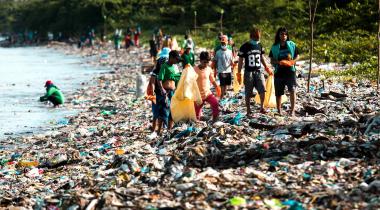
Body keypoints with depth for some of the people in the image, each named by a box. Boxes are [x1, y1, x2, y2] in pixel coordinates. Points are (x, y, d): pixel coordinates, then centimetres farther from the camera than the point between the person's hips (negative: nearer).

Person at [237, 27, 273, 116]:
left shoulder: (259, 46, 8)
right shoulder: (245, 47, -5)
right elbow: (240, 61, -2)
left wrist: (266, 68, 20)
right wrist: (239, 74, -4)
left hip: (258, 71, 3)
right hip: (249, 72, -3)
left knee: (262, 90, -10)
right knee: (248, 93, 1)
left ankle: (262, 107, 6)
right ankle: (248, 111, 8)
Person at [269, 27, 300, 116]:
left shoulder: (292, 45, 5)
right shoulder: (274, 47, 5)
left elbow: (297, 57, 10)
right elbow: (272, 61, 6)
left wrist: (292, 61, -11)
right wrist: (278, 62, -15)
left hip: (290, 72, -1)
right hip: (279, 72, 1)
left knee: (292, 90, -17)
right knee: (278, 93, 7)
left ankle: (292, 110, -17)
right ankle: (279, 111, 20)